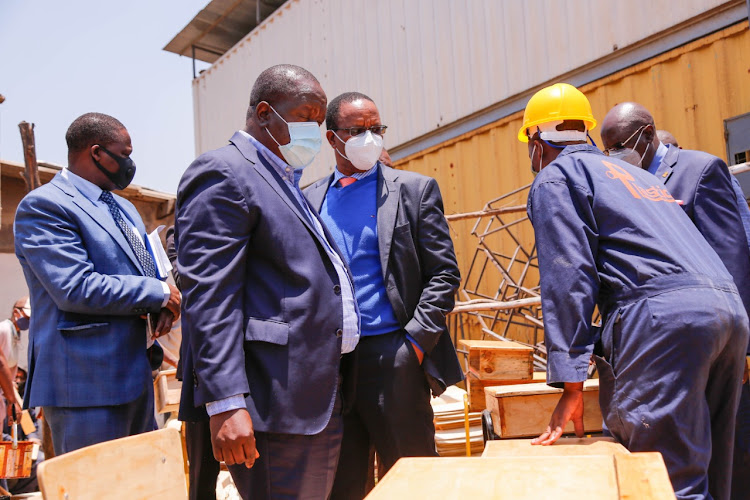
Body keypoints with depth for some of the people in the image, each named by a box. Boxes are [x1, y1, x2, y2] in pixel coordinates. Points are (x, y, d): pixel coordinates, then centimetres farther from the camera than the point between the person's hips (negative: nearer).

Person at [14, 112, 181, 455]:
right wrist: (158, 292, -14)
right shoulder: (44, 205, -12)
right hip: (85, 384, -9)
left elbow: (144, 270, 23)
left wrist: (164, 303, -1)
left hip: (135, 373, 9)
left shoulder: (123, 208, 18)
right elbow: (76, 288, -23)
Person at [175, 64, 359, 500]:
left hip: (326, 403, 9)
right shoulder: (223, 174, -8)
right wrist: (225, 404, -24)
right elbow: (209, 294, -18)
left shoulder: (290, 185, 22)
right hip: (274, 406, -9)